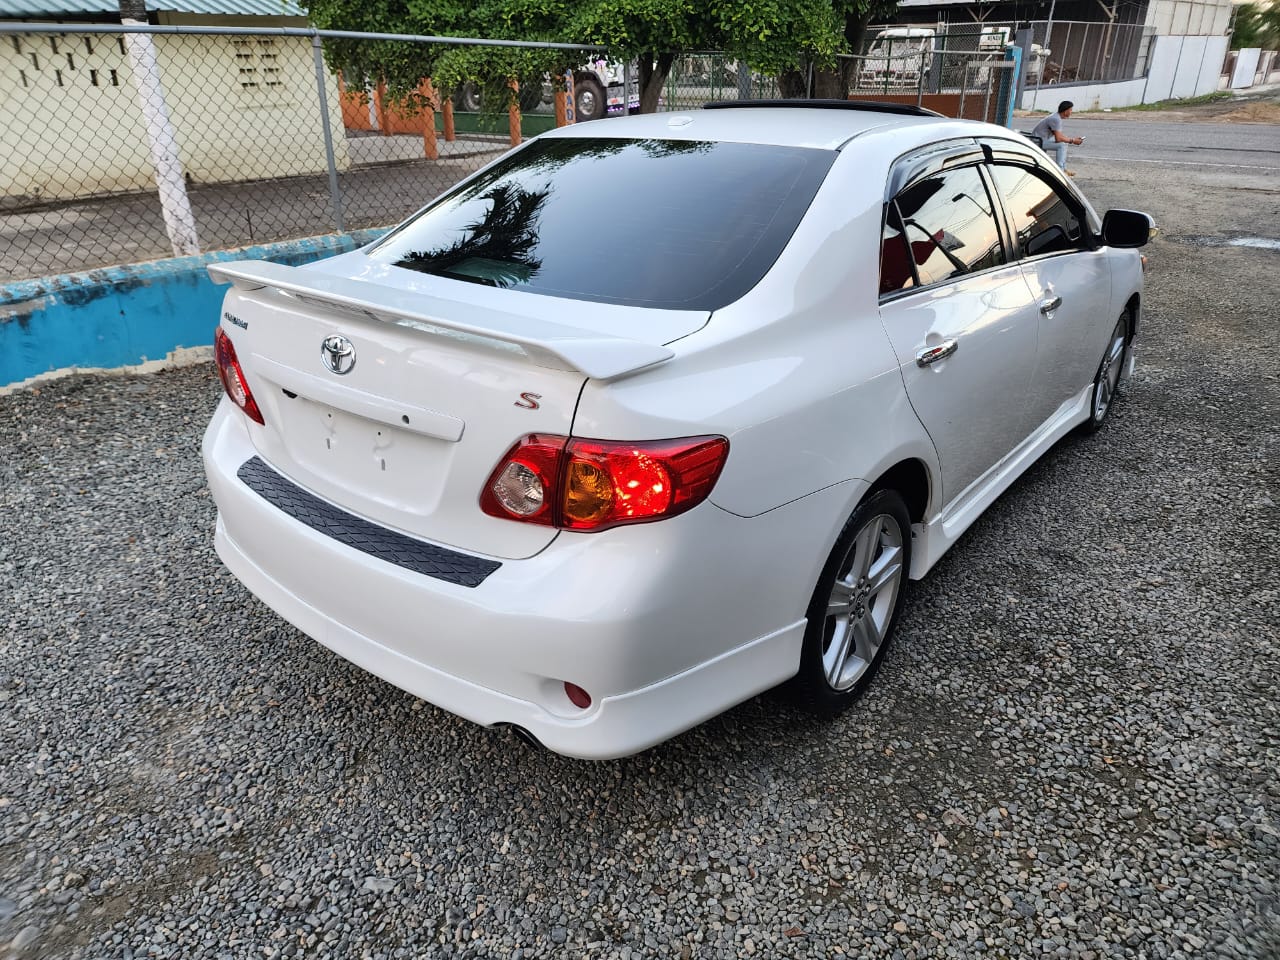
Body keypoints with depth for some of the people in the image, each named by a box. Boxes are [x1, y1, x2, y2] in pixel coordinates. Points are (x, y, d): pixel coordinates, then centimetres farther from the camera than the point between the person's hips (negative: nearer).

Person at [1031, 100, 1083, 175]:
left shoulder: (1056, 117, 10)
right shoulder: (1056, 119, -21)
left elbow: (1060, 135, 16)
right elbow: (1058, 138, -26)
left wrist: (1073, 138, 5)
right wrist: (1072, 140, -15)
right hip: (1038, 141, -11)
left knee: (1064, 142, 15)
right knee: (1061, 145, -23)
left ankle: (1064, 168, 15)